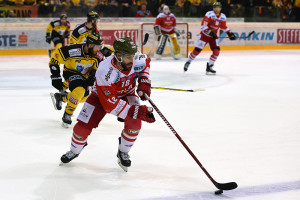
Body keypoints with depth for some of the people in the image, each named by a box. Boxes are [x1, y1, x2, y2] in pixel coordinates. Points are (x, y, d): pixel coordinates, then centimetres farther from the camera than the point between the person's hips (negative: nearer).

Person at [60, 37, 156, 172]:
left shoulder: (138, 60, -27)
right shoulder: (104, 72, -40)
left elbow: (146, 64, 3)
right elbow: (110, 104, -39)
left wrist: (144, 82, -10)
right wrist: (137, 111, -44)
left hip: (126, 94, 3)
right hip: (102, 95, -3)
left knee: (134, 123, -24)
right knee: (83, 126, -8)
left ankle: (123, 153, 2)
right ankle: (74, 151, 26)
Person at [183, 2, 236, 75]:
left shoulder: (223, 17, -1)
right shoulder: (209, 14, -20)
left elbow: (224, 26, 18)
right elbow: (203, 25, -26)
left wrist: (230, 33, 12)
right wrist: (210, 32, -37)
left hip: (213, 36, 5)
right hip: (204, 35, -5)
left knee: (216, 51, -12)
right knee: (197, 50, -5)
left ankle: (209, 67, 2)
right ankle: (188, 62, 18)